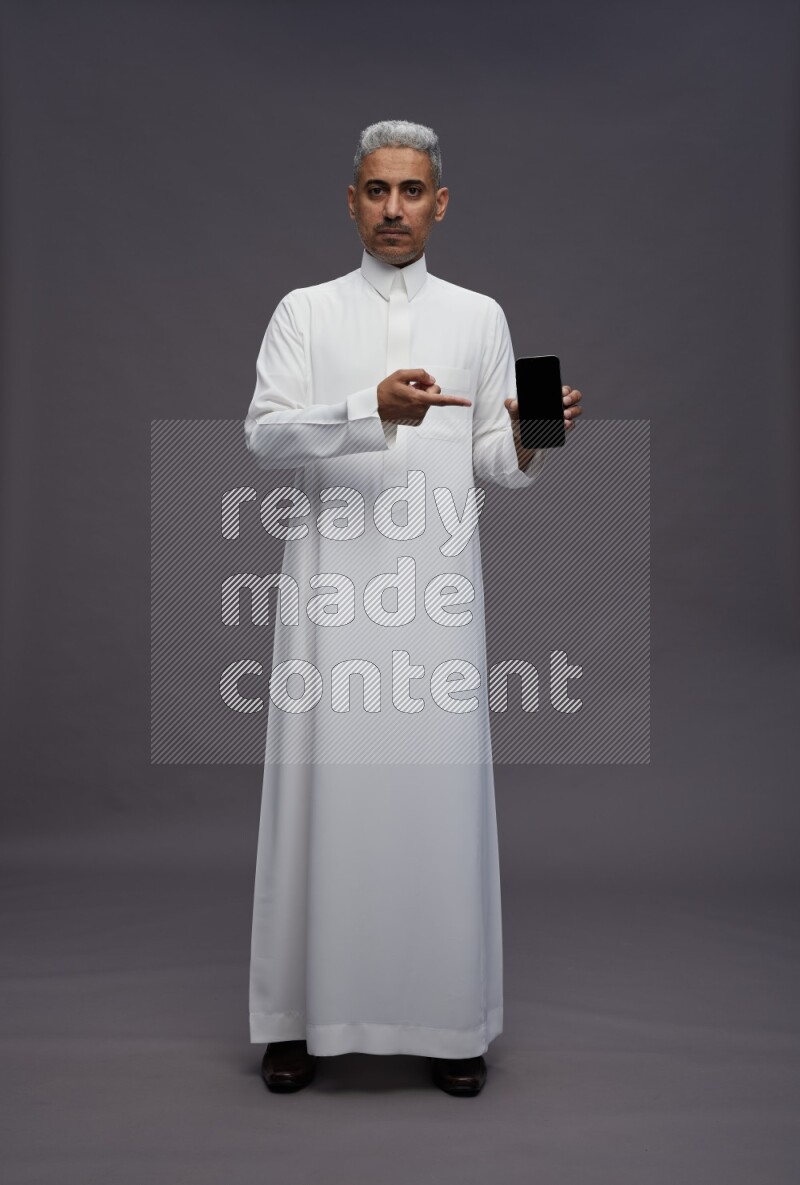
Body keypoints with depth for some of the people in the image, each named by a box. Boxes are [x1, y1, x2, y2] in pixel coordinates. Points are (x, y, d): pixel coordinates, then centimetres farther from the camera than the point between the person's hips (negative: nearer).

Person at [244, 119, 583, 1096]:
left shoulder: (479, 316, 14)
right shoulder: (305, 312, 10)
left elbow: (493, 461, 12)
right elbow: (265, 435, -4)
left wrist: (526, 440, -11)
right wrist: (373, 409, -20)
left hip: (437, 583, 1)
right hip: (330, 582, -1)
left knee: (440, 788, 0)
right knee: (323, 785, 0)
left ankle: (448, 1017, 13)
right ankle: (303, 1014, 14)